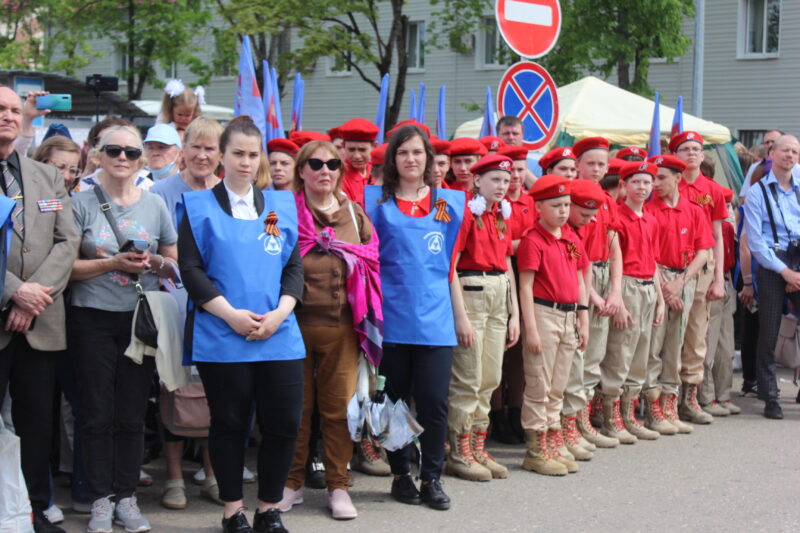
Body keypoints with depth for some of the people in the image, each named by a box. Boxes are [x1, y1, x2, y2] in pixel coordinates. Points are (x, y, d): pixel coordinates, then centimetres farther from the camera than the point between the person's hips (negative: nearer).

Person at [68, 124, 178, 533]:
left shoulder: (155, 205, 7)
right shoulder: (81, 203, 0)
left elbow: (173, 264, 13)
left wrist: (156, 263, -9)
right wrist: (113, 263, -16)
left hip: (140, 319, 2)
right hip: (92, 319, -2)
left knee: (132, 414, 4)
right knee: (98, 414, 1)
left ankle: (126, 497, 13)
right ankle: (101, 499, 10)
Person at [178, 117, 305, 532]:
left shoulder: (281, 206, 12)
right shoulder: (200, 207, 3)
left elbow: (294, 266, 9)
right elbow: (190, 269, -4)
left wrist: (279, 313, -8)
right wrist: (231, 314, -14)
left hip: (278, 336, 3)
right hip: (221, 337, -3)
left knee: (284, 423, 0)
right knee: (229, 423, 4)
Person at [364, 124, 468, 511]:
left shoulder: (448, 203, 10)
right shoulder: (377, 201, 4)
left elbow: (450, 265, 14)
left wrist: (461, 317, 12)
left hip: (435, 318, 1)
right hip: (392, 317, -1)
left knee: (434, 402, -3)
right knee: (396, 400, 7)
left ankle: (432, 478, 9)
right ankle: (401, 475, 19)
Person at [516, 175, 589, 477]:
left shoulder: (573, 240, 11)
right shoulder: (532, 241, -10)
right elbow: (526, 287, -12)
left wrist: (583, 320, 14)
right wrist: (531, 328, -15)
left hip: (569, 316, 7)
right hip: (544, 314, -7)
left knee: (558, 387, 14)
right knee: (539, 386, -1)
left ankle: (554, 443, 22)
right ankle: (536, 450, 6)